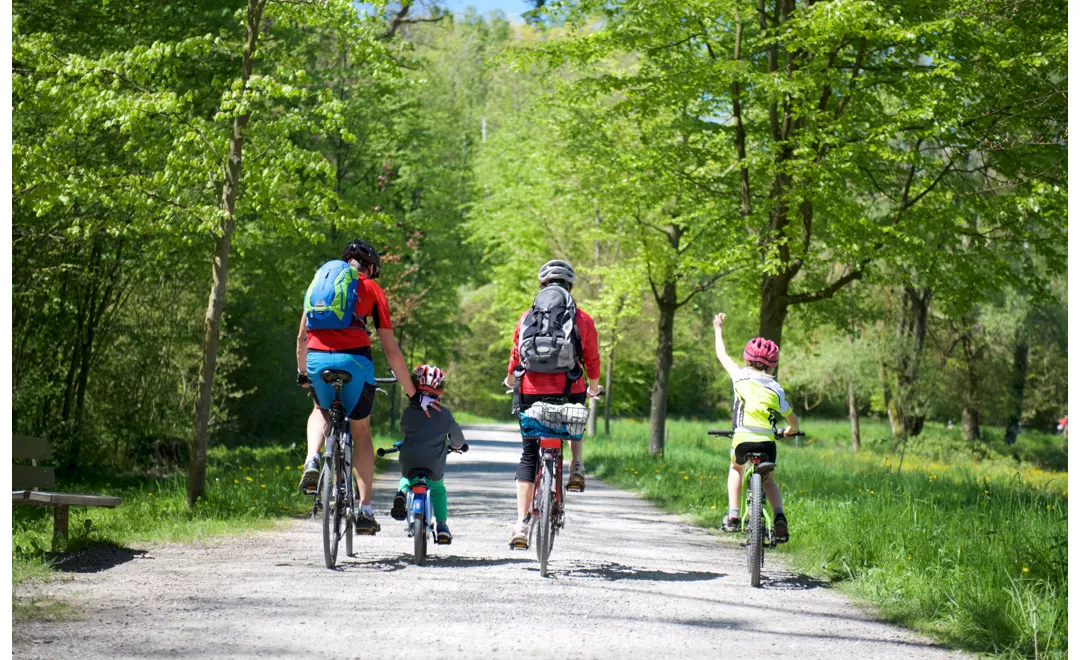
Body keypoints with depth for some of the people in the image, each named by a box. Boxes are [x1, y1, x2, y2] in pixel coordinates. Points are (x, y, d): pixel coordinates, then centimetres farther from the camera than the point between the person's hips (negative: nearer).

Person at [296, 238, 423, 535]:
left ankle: (312, 461, 5)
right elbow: (391, 350, 12)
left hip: (317, 358, 2)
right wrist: (413, 393, 18)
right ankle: (365, 511, 12)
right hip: (354, 359, -2)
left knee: (321, 410, 34)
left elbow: (302, 336, 25)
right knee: (361, 432, 17)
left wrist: (302, 372, 40)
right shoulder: (372, 289, 15)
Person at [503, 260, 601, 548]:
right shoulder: (583, 320, 3)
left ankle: (521, 524, -3)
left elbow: (516, 354, 12)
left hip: (532, 391, 0)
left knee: (528, 456, 7)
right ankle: (576, 466, 14)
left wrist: (510, 379, 34)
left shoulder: (527, 317, 5)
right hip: (569, 391, 0)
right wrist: (593, 386, 30)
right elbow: (592, 359, 10)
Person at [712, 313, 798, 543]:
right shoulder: (776, 388, 10)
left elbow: (721, 354, 24)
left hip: (742, 439, -1)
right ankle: (779, 516, 0)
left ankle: (732, 516, 17)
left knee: (736, 469, 32)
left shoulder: (740, 375, 6)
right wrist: (791, 430, 44)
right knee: (769, 481, 27)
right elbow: (793, 419, 20)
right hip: (767, 441, 1)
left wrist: (718, 330, 39)